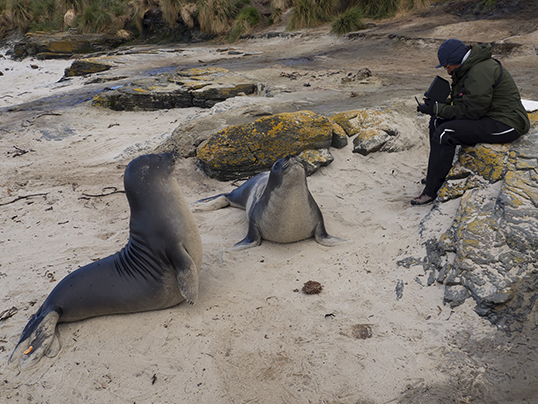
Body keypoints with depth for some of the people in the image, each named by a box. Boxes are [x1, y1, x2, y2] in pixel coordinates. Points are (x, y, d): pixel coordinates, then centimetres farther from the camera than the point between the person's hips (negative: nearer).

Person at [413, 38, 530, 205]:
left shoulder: (480, 72, -22)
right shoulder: (468, 68, 10)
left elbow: (471, 111, -22)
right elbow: (462, 102, 16)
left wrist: (437, 109, -16)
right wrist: (438, 104, 1)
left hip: (504, 125, -11)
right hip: (489, 116, 11)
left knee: (444, 134, -23)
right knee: (437, 122, 7)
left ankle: (431, 191, -17)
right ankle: (436, 173, 16)